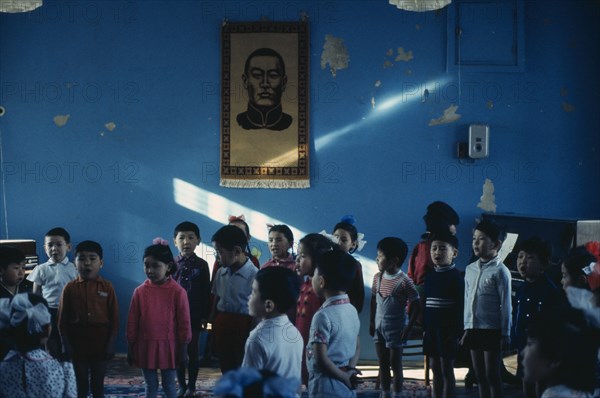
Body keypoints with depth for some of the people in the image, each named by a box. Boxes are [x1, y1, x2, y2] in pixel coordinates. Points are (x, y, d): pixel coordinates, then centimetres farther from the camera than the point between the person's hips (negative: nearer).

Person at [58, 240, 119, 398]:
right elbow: (63, 319, 1)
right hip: (78, 342, 0)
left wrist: (111, 343, -6)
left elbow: (114, 318, -2)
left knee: (98, 383, 8)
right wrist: (66, 344, -3)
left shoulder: (107, 287, -3)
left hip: (100, 342, 0)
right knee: (81, 384, 7)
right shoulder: (70, 288, -1)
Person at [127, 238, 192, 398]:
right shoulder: (140, 291, -2)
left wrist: (183, 349, -4)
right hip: (145, 346, 2)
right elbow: (132, 322, 4)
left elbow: (184, 323, -5)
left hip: (168, 346, -2)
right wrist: (130, 347, 5)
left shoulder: (177, 292, -9)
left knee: (169, 385, 7)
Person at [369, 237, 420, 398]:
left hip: (395, 328, -6)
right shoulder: (377, 277, 2)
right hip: (379, 326, 6)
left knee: (395, 364, 2)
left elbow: (416, 305, -12)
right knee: (383, 364, 12)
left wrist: (408, 328, -13)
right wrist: (372, 322, 11)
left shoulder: (404, 281, -16)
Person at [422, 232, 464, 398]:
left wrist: (456, 332, -16)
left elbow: (460, 306, -13)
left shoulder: (456, 277, -10)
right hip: (431, 328, 7)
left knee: (446, 370, -2)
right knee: (435, 369, 12)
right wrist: (424, 327, 11)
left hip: (447, 330, -7)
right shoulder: (430, 276, 10)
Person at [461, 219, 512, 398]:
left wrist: (505, 334, -10)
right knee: (480, 376, 11)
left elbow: (505, 305, -10)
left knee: (492, 376, -2)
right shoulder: (470, 269, 9)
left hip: (492, 331, -6)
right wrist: (467, 328, 14)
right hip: (474, 329, 6)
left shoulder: (500, 271, -11)